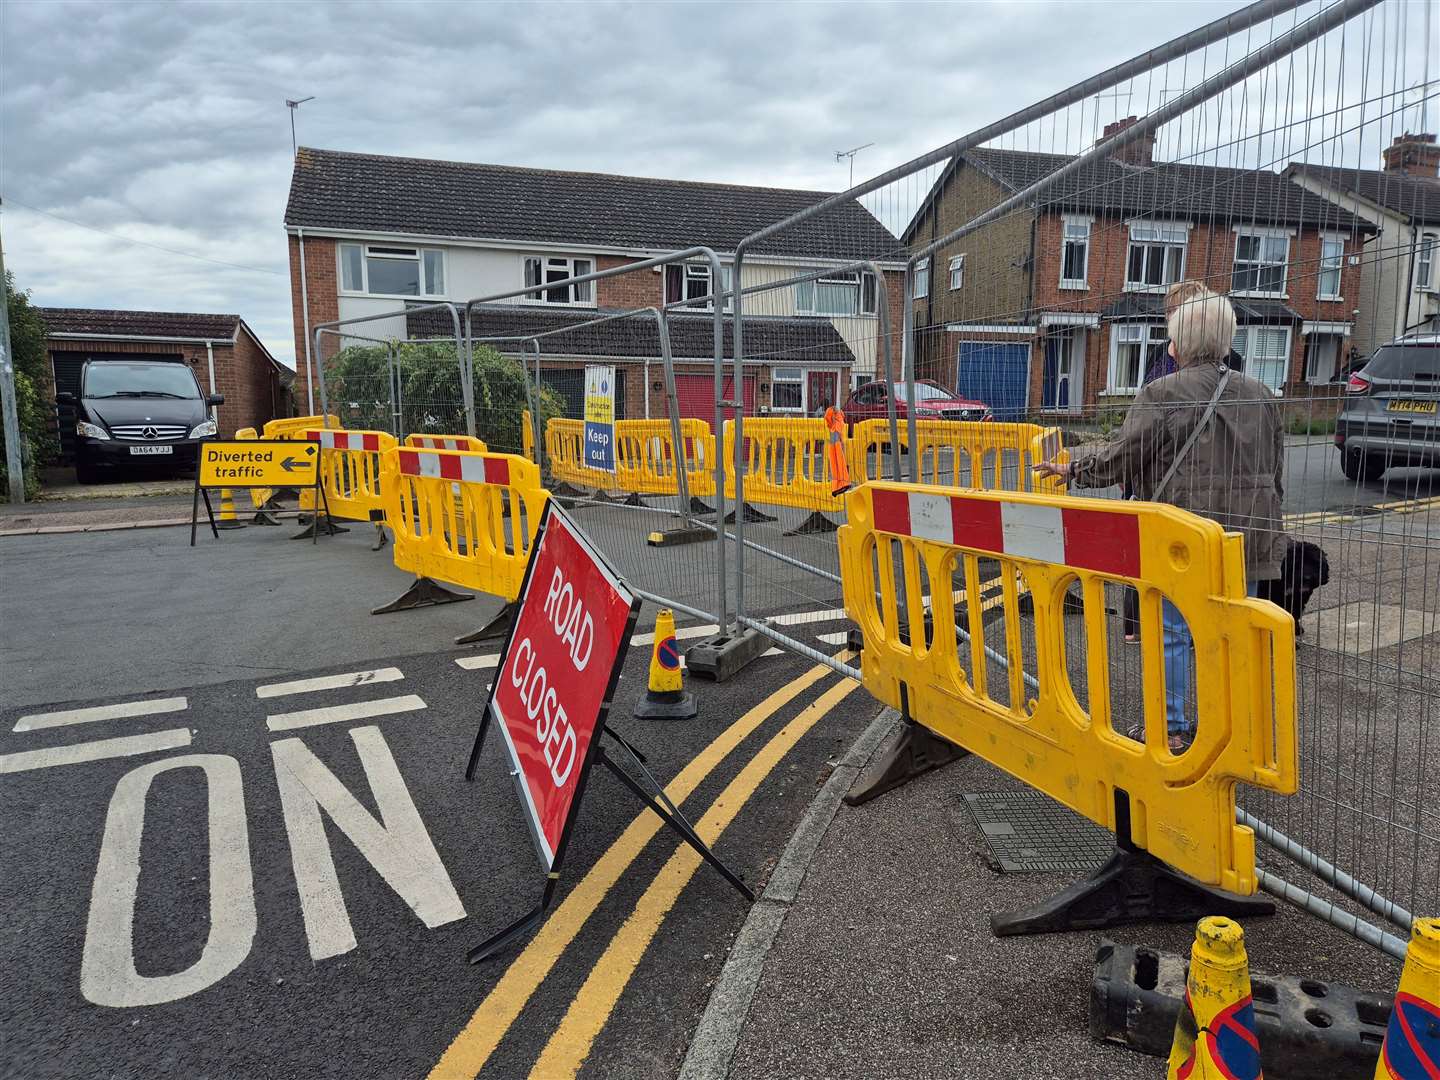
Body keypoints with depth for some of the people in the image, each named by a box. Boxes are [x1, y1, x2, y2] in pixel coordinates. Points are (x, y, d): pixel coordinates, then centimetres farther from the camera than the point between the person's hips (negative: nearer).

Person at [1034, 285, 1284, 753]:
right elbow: (1276, 475, 13)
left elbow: (1118, 458, -8)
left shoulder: (1165, 394, -12)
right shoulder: (1261, 396, 7)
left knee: (1173, 634, 7)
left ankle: (1171, 728, 14)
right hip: (1247, 539, 5)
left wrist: (1072, 468, 8)